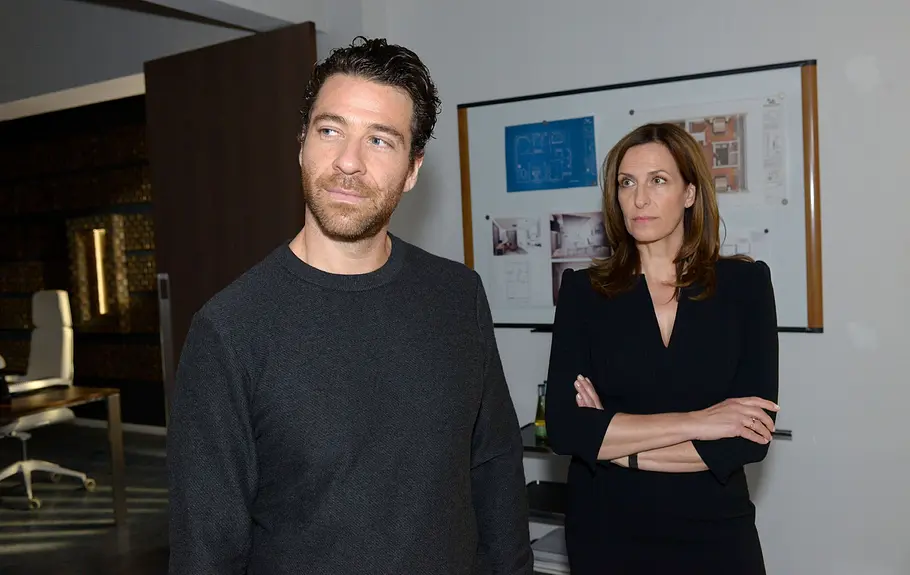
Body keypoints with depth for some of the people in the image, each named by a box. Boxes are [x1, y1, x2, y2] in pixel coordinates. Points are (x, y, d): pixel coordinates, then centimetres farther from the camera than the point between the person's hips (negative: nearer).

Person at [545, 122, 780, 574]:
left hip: (714, 534, 0)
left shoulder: (745, 283, -5)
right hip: (606, 535, 0)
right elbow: (563, 427, -14)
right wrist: (692, 422, -18)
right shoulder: (583, 290, -5)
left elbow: (751, 437, -12)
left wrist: (618, 444, -13)